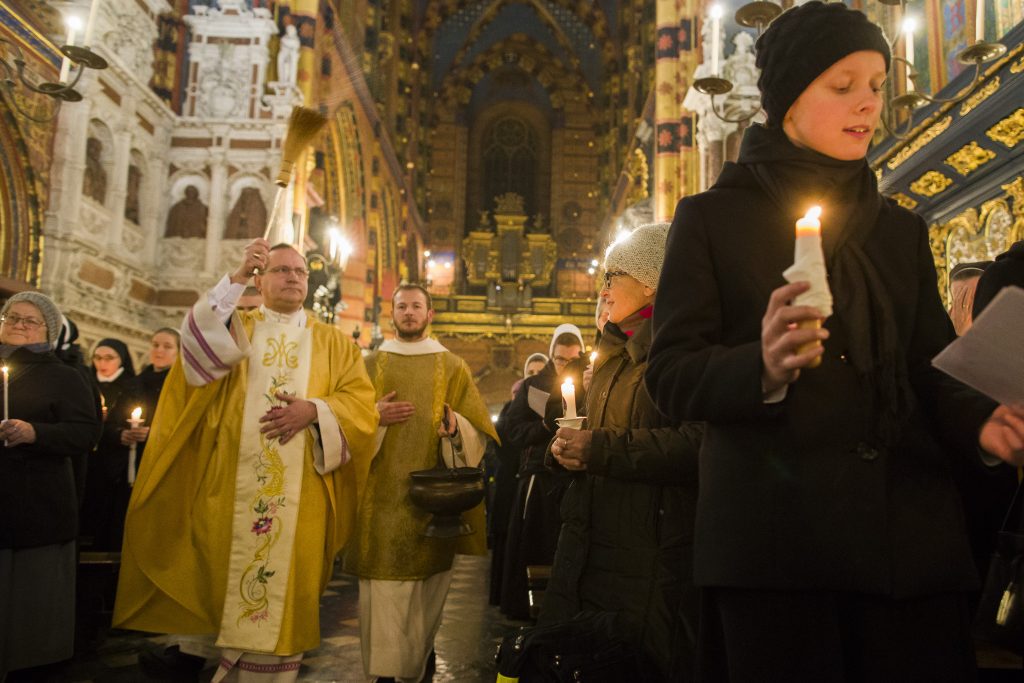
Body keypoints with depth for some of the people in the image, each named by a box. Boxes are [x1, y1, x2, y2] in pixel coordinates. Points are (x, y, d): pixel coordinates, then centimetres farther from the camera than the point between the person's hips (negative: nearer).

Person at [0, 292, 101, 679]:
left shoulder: (64, 378, 4)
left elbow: (87, 434, -7)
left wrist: (35, 433, -22)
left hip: (38, 512, -3)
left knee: (32, 602, 2)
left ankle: (33, 668, 15)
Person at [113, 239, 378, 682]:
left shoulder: (332, 342, 12)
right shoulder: (235, 328, 13)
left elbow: (361, 403, 2)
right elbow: (197, 346, -11)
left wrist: (314, 410, -16)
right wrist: (236, 278, -19)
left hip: (300, 494, 0)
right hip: (235, 489, 0)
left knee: (287, 588, 3)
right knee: (228, 583, 3)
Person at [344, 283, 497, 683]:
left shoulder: (453, 367, 8)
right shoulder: (371, 364, 11)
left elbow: (478, 433, 3)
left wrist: (455, 426, -18)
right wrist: (374, 415, -10)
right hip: (381, 496, 0)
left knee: (427, 586, 6)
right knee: (382, 587, -5)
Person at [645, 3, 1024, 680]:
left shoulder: (901, 230, 17)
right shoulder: (713, 219, 2)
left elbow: (929, 369, 13)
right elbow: (671, 375, -6)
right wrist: (761, 369, -25)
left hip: (910, 538, 5)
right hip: (774, 542, -4)